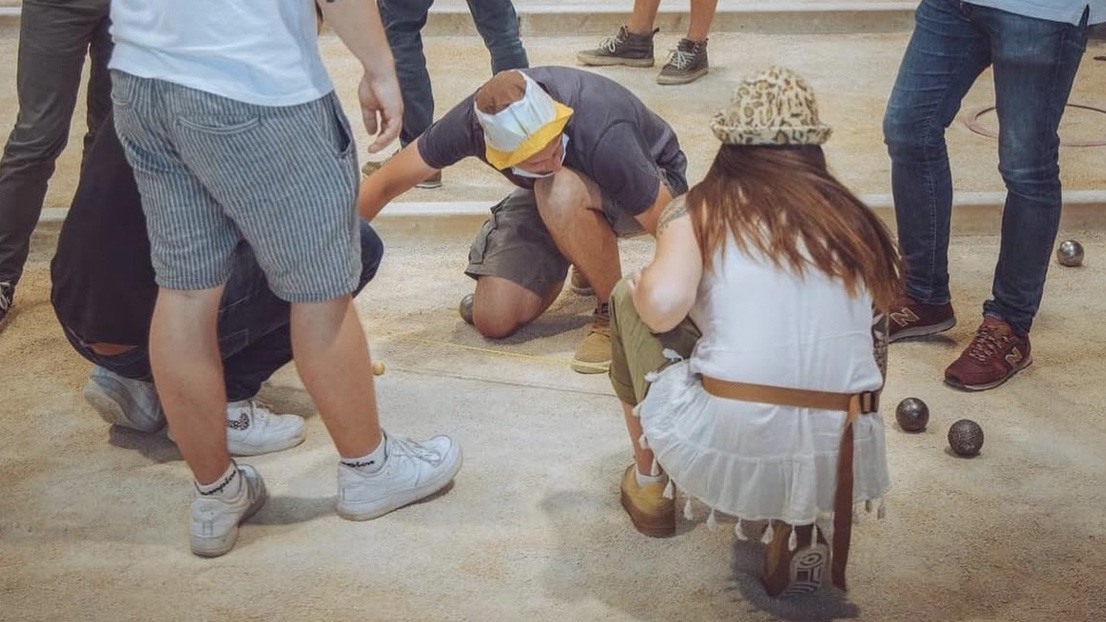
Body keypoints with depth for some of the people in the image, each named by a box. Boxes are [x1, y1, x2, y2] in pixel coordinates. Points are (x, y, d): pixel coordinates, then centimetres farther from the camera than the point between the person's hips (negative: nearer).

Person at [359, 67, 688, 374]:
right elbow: (385, 184, -16)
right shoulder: (472, 121, -29)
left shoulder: (604, 136, -41)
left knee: (560, 193, -39)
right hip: (550, 197, 5)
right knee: (494, 319, -10)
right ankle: (590, 258, 17)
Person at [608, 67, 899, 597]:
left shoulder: (703, 208, 3)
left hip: (723, 452, -3)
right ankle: (797, 525, 18)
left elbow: (664, 306, -14)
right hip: (837, 464, 3)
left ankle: (649, 485, 30)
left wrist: (639, 289, 10)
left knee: (629, 297, 18)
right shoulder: (851, 217, 14)